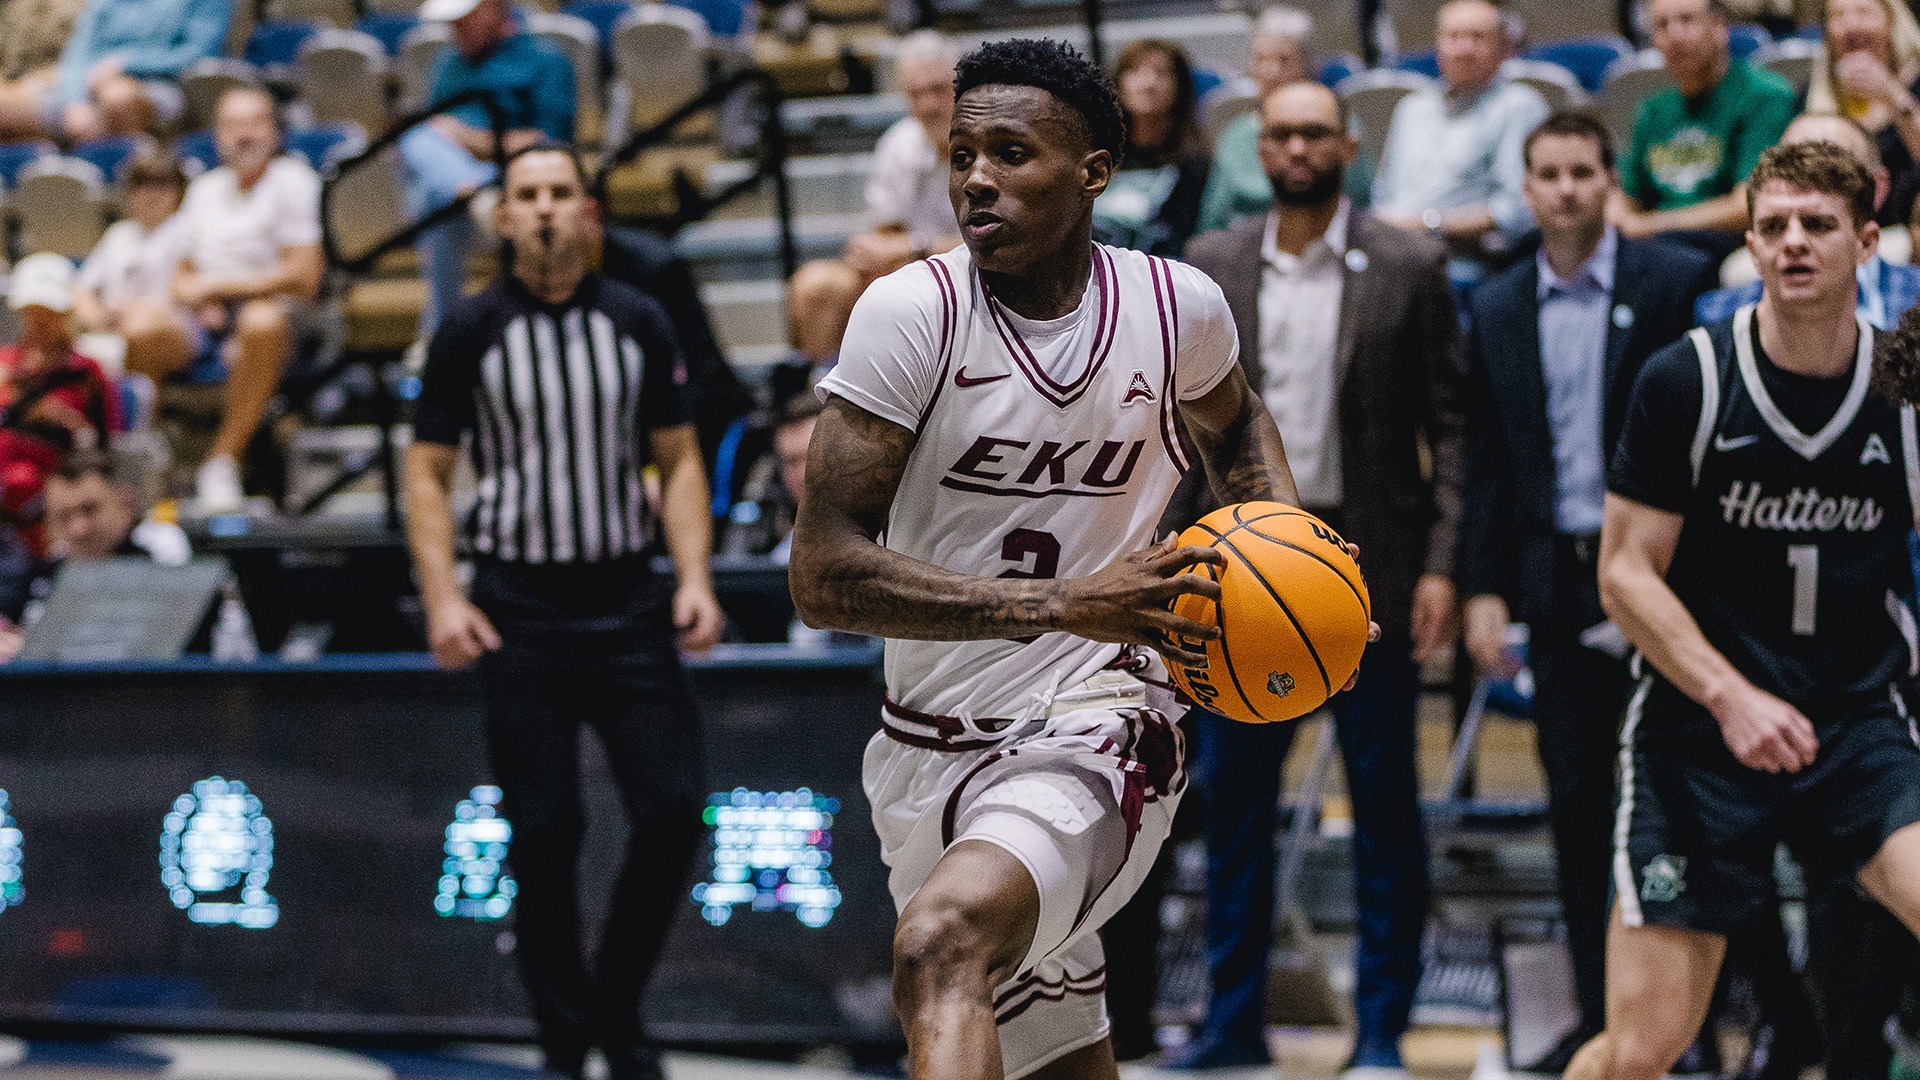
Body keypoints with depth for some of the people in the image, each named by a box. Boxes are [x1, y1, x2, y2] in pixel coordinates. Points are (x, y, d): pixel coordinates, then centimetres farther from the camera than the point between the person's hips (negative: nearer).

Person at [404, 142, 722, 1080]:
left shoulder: (637, 323, 7)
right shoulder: (470, 331, 1)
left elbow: (678, 459, 12)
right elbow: (427, 473, 2)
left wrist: (694, 578, -1)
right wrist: (442, 599, -9)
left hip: (628, 599, 2)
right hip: (521, 608, -2)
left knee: (673, 810, -5)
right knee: (545, 834, -2)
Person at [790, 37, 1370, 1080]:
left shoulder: (1179, 306, -3)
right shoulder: (911, 313, -11)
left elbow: (1232, 422, 23)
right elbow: (823, 575, -16)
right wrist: (1064, 604, -24)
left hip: (1087, 736, -2)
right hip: (929, 748, 2)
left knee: (942, 946, -32)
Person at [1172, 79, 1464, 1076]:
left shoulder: (1409, 267, -1)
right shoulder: (1212, 265, 8)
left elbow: (1451, 426, -2)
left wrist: (1442, 565, -9)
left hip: (1368, 562, -2)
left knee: (1384, 803, 2)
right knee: (1231, 797, 5)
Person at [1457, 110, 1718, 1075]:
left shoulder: (1674, 282, -3)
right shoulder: (1497, 309, 9)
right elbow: (1485, 461, 10)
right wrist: (1482, 587, 4)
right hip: (1557, 578, 4)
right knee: (1576, 800, 6)